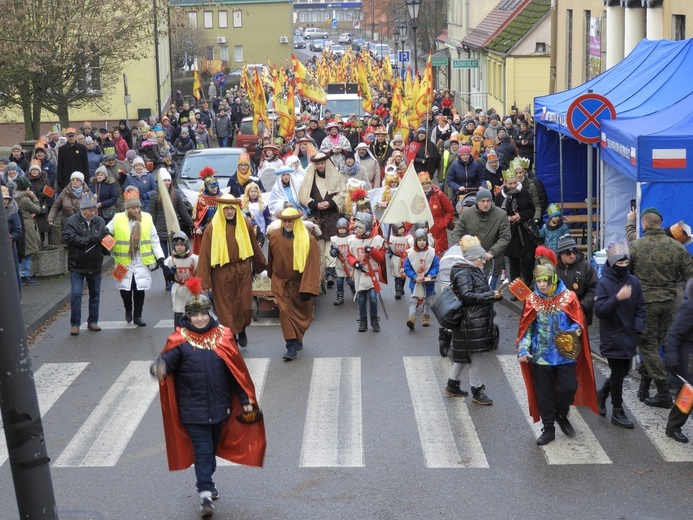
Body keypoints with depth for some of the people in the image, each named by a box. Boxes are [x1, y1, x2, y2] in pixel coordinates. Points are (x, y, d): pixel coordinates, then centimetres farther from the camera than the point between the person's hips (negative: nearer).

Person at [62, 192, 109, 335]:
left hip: (95, 265, 4)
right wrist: (90, 240, -27)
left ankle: (93, 321, 25)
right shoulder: (72, 221, -10)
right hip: (77, 265, -4)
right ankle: (75, 324, 4)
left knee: (95, 295, 12)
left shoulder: (100, 222, 2)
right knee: (76, 294, -5)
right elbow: (69, 237, -22)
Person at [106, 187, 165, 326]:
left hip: (142, 262, 1)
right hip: (124, 262, -1)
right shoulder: (117, 219, -3)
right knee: (125, 288, 1)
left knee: (140, 289, 4)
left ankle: (137, 316, 19)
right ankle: (128, 309, 31)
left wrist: (159, 256, 2)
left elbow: (154, 240, 7)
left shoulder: (147, 218, 2)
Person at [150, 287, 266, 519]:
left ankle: (207, 481, 39)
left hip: (219, 407, 3)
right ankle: (205, 494, -3)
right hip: (193, 410, -3)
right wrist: (159, 368, -46)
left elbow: (236, 370, 3)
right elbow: (167, 360, -21)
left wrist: (245, 399, 3)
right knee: (202, 450, -5)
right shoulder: (180, 340, -7)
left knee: (213, 447, 18)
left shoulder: (222, 336, 0)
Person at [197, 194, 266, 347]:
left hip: (243, 271, 3)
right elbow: (205, 254, -12)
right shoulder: (212, 228, -11)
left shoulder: (245, 224, -1)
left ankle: (242, 331, 37)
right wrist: (204, 281, -14)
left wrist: (261, 265, 22)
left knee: (245, 306, 7)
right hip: (222, 274, -3)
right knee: (226, 308, 6)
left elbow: (254, 246, 12)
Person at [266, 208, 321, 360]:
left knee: (302, 313, 13)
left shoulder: (307, 239, -17)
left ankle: (297, 338, 37)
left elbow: (312, 265, -19)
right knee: (285, 311, -9)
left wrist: (307, 289, -24)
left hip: (299, 283, -1)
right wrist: (271, 275, 21)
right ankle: (292, 346, -6)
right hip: (281, 282, 1)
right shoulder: (274, 236, -9)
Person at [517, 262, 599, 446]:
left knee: (569, 388, -3)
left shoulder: (568, 297, -5)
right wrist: (523, 349, -8)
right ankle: (548, 429, 21)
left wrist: (574, 331, -20)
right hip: (541, 355, 1)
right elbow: (526, 328, 3)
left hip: (565, 353, -1)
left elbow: (578, 321, 1)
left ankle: (561, 415, 28)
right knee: (544, 394, 7)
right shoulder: (532, 300, 0)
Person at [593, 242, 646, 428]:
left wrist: (638, 329, -5)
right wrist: (617, 298, -32)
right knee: (618, 373, 1)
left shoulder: (633, 281, 2)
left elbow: (640, 308, 8)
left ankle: (603, 393, 41)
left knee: (623, 371, 16)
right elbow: (599, 310, -20)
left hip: (629, 337, 5)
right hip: (612, 338, -5)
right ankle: (617, 411, 15)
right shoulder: (604, 283, -13)